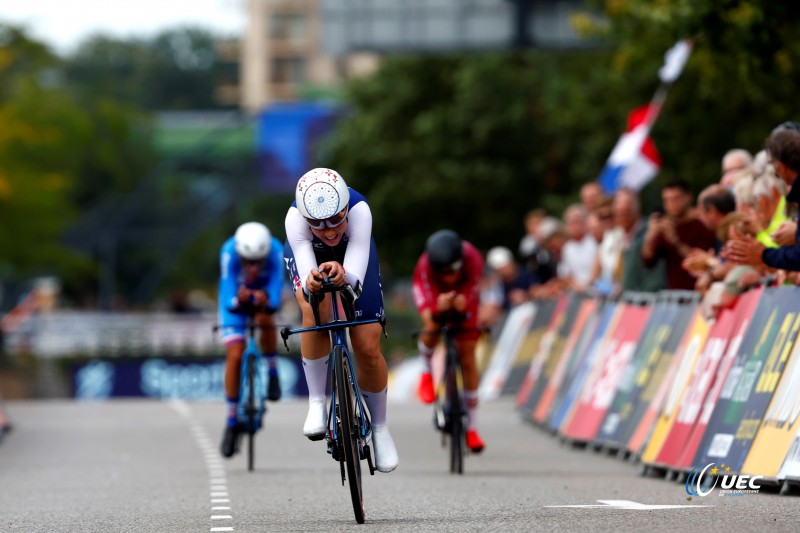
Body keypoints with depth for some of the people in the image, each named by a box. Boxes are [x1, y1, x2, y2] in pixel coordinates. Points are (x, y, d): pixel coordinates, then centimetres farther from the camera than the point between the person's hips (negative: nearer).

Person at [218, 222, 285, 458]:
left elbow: (275, 299, -38)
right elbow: (227, 299, -40)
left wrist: (266, 301, -60)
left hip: (264, 290, 0)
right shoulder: (229, 251, -36)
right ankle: (231, 423, 1)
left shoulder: (275, 250, -35)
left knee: (265, 319, -35)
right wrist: (237, 300, -62)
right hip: (235, 296, 0)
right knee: (234, 355, -12)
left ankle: (272, 371, -6)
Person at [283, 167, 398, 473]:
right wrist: (310, 283, -71)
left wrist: (343, 275, -70)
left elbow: (357, 277, -48)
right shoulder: (296, 218, -40)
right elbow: (305, 268, -48)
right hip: (307, 254, -1)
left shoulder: (359, 210, -42)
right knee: (315, 310, -34)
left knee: (369, 349, -6)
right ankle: (316, 403, -17)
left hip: (351, 253, 1)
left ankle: (380, 428, 18)